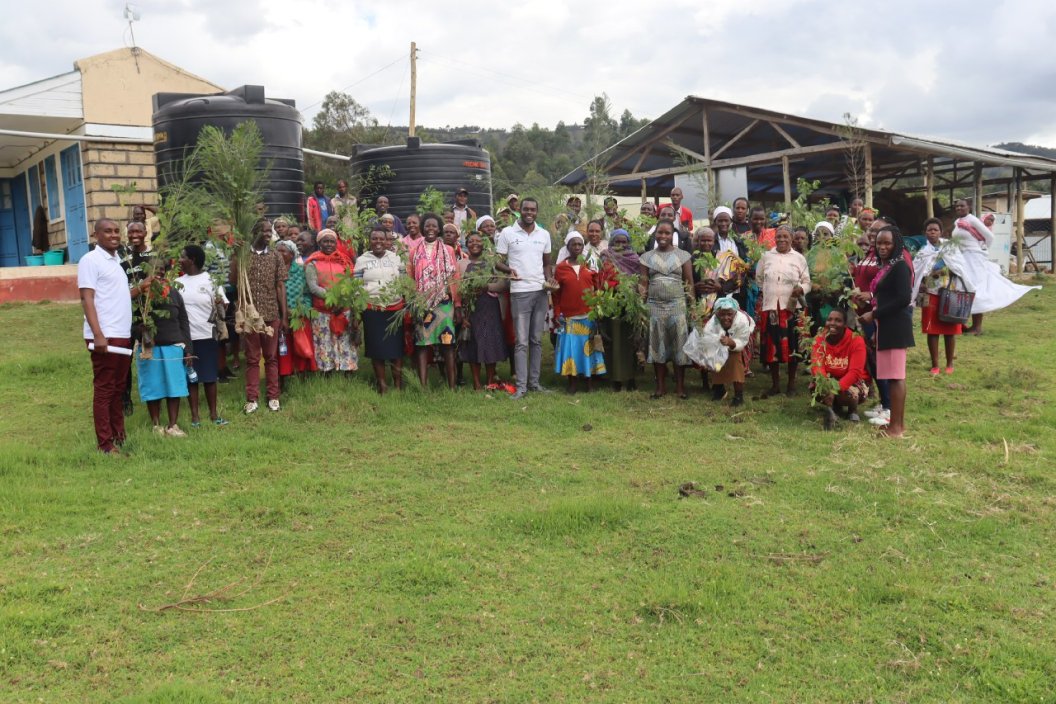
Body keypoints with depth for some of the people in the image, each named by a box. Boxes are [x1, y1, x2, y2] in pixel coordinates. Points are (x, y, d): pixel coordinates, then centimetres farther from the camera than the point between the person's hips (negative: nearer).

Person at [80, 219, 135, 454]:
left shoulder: (116, 261, 18)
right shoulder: (90, 260, -7)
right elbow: (87, 299, -15)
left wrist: (140, 289, 9)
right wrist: (98, 335, -23)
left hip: (123, 335, 8)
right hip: (104, 336, -8)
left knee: (118, 389, 13)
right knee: (104, 390, -3)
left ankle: (119, 436, 20)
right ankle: (105, 444, 2)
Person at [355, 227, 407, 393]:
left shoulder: (396, 258, 7)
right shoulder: (362, 260, 3)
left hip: (395, 308, 1)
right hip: (372, 310, -1)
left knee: (396, 346, 4)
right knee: (376, 347, 3)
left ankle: (398, 384, 13)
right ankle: (382, 384, 13)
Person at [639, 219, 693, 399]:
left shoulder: (682, 255, 5)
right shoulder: (647, 257, 9)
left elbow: (689, 283, 3)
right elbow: (643, 284, 6)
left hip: (677, 305, -1)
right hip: (654, 306, 1)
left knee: (679, 345, 0)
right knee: (657, 345, 4)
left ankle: (680, 386, 8)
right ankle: (661, 386, 12)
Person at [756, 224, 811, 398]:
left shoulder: (799, 258, 5)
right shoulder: (766, 256, 8)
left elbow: (807, 282, 4)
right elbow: (758, 279, 15)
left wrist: (801, 289, -16)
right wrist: (766, 293, 7)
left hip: (792, 308, -1)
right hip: (770, 307, 1)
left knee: (792, 346, 3)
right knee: (771, 347, 3)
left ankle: (791, 384, 16)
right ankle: (775, 384, 14)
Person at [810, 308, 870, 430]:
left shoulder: (856, 340, -22)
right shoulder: (820, 339, -12)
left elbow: (855, 372, -29)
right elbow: (816, 365, -23)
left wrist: (836, 388, -45)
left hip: (854, 381, -2)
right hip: (831, 380, 3)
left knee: (849, 393, -35)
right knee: (814, 386, -28)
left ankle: (853, 411, 1)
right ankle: (831, 407, -2)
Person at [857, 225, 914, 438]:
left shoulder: (900, 266, -12)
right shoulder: (886, 266, 16)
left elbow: (904, 299, -20)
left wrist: (874, 314, -17)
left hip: (895, 326, -10)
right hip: (886, 326, 10)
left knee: (895, 375, -8)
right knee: (894, 375, 12)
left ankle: (896, 427, -5)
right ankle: (898, 422, 18)